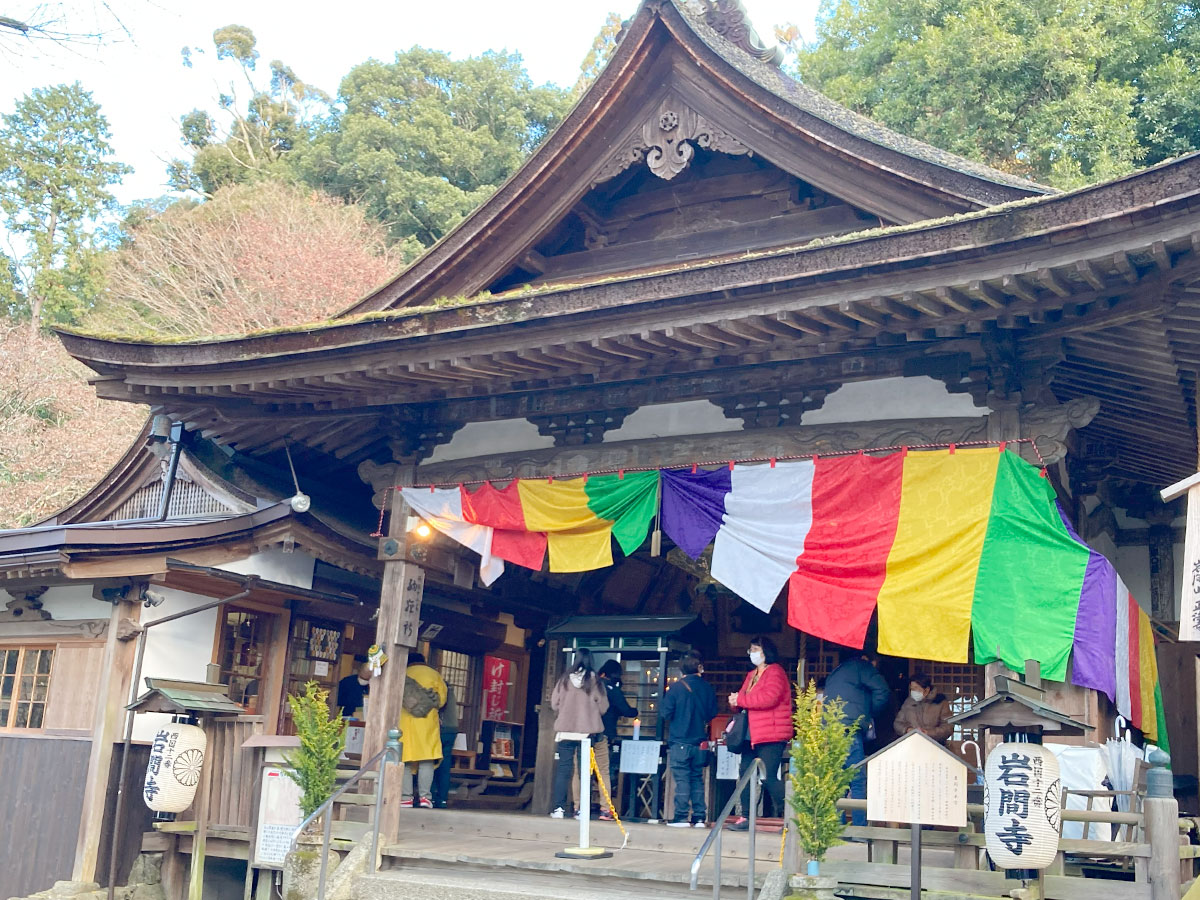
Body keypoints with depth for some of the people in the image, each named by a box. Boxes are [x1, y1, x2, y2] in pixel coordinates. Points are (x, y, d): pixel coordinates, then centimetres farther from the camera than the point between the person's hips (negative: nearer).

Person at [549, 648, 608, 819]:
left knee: (563, 771, 5)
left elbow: (554, 703, 4)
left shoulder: (565, 678, -1)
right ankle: (583, 810, 3)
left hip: (565, 731, 1)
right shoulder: (593, 680, -4)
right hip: (587, 732, -1)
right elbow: (603, 707, -2)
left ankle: (558, 808, 3)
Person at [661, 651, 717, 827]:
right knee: (697, 778, 11)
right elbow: (712, 713, 8)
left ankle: (681, 817, -2)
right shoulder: (707, 688, 2)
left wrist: (672, 724, 10)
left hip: (680, 741, -4)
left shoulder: (677, 687, -10)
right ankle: (699, 817, 10)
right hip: (700, 742, 4)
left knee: (682, 779, 0)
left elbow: (665, 712, -10)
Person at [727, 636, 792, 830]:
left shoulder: (775, 672, -9)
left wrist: (740, 699, -16)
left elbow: (768, 698, -23)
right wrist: (735, 700, -2)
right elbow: (743, 698, 23)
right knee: (746, 773, 8)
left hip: (771, 736, -9)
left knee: (769, 777, -11)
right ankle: (745, 818, 14)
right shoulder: (752, 675, 20)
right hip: (753, 735, 9)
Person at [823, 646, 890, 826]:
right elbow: (882, 691, -1)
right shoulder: (860, 665, 9)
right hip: (849, 729, -7)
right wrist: (871, 715, 13)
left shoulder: (833, 674, 30)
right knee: (858, 782, -8)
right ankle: (860, 829, -14)